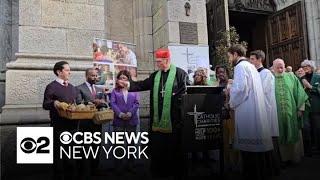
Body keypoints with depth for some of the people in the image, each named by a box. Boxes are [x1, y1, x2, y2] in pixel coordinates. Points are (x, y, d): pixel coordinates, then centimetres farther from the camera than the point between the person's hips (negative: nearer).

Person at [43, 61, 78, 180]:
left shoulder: (72, 87, 13)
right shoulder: (51, 87, -7)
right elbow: (45, 105, -10)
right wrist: (53, 103, -30)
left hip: (72, 124, 6)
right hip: (59, 125, -6)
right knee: (59, 152, 6)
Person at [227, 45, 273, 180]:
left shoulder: (240, 66, -9)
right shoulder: (251, 66, 19)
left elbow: (240, 88, -18)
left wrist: (232, 104, -4)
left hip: (247, 112, -9)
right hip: (256, 110, 9)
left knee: (248, 147, -3)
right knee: (256, 144, 14)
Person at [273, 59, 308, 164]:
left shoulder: (291, 77, 6)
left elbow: (299, 94, 5)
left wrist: (300, 108, -1)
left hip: (292, 112, 1)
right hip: (277, 114, -1)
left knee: (294, 135, 8)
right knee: (281, 136, 6)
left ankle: (295, 157, 22)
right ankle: (284, 157, 17)